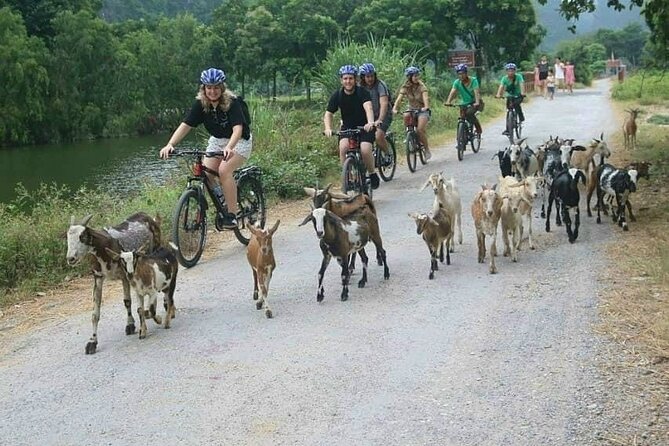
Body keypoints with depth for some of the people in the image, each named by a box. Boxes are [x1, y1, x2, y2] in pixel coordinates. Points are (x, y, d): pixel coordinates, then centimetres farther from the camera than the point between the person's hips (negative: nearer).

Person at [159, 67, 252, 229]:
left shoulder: (231, 103, -25)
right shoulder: (200, 103, -13)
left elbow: (237, 128, -37)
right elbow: (185, 125, -19)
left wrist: (229, 148, -56)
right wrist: (170, 145, -35)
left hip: (239, 141, -5)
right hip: (217, 140, 5)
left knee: (224, 170, -27)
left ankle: (232, 214, -19)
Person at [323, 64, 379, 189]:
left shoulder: (362, 92, -16)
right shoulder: (337, 95, -8)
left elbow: (368, 108, -32)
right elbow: (328, 114, -10)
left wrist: (370, 123, -52)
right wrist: (328, 128, -31)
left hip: (364, 127, -2)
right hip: (347, 127, 2)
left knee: (365, 150, -24)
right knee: (343, 147, -26)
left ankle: (372, 174, 2)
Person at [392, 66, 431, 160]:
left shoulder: (421, 86, -13)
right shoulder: (405, 87, -6)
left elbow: (425, 97, -29)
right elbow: (399, 98, -19)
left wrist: (426, 107, -49)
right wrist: (394, 108, -37)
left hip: (422, 110, -3)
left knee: (420, 130, -23)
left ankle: (427, 149, -3)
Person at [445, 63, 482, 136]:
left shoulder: (473, 80, -19)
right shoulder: (457, 82, -11)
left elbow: (476, 92, -31)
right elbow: (452, 92, -22)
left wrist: (477, 102, -48)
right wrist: (448, 102, -41)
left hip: (474, 102, -4)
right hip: (464, 103, 4)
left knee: (469, 113, -28)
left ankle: (479, 128, -8)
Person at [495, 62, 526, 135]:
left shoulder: (518, 76, -19)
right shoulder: (504, 78, -14)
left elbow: (522, 84, -32)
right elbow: (501, 86, -27)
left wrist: (522, 93, -50)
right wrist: (498, 94, -45)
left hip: (518, 95, -2)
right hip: (509, 96, 2)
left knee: (516, 104, -32)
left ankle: (521, 117, -9)